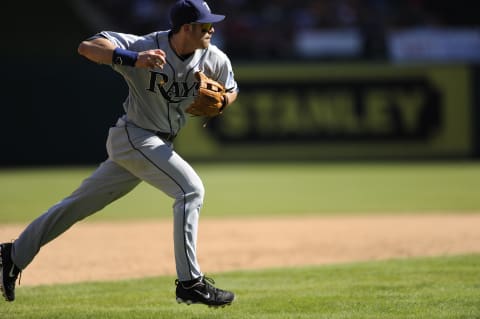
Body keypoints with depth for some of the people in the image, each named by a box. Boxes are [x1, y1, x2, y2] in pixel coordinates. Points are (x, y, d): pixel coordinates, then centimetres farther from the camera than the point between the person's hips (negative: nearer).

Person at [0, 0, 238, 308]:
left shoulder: (214, 59, -6)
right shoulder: (145, 46, -23)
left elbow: (231, 90, 12)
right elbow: (87, 47, -30)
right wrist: (133, 60, -46)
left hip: (160, 144, 7)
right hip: (134, 135, -7)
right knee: (191, 189, -22)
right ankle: (190, 283, -19)